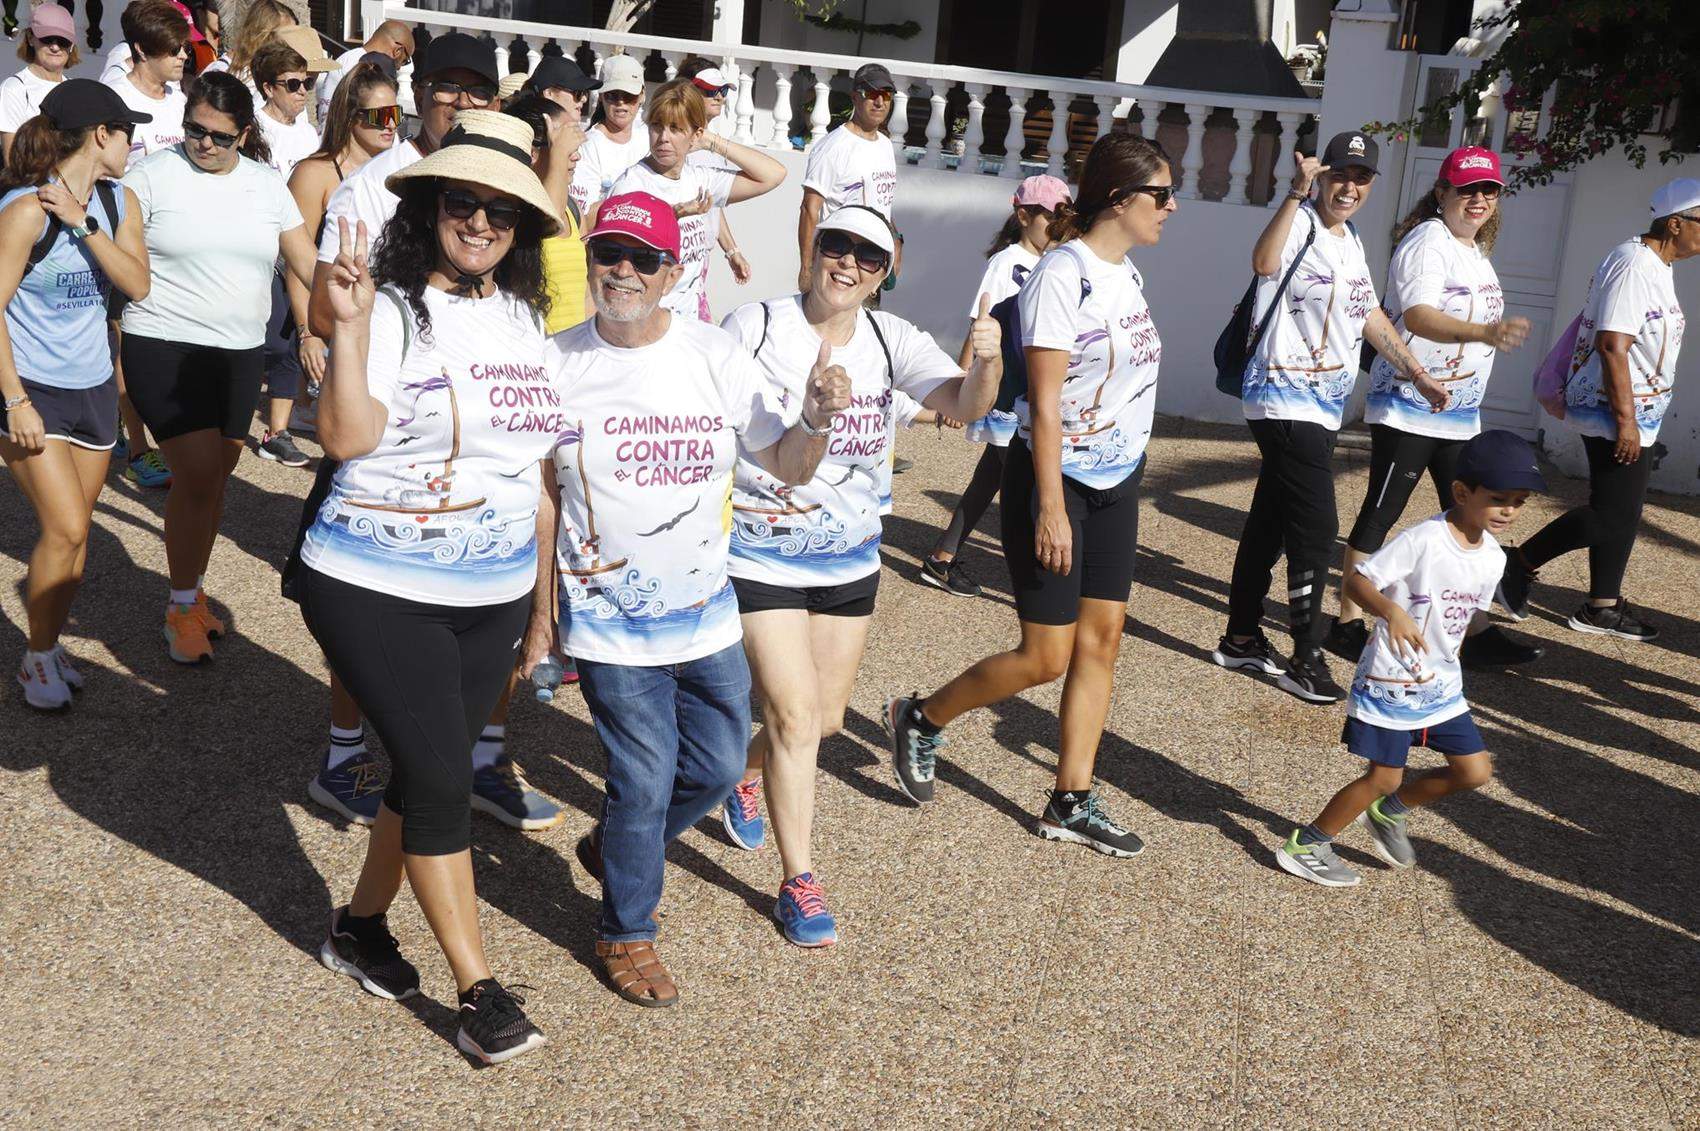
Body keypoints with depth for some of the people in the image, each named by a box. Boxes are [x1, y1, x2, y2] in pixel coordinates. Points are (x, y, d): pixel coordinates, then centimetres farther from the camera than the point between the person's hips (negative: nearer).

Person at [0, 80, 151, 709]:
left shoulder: (119, 202, 2)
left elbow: (137, 285, -11)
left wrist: (83, 222, -21)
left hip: (93, 386, 6)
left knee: (74, 531, 10)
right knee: (65, 530, -12)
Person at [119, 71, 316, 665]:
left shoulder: (268, 185, 8)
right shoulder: (153, 175, -4)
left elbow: (310, 266, 9)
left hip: (240, 353, 5)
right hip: (165, 348, -4)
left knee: (216, 476, 11)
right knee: (198, 473, -11)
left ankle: (192, 589, 28)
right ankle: (182, 607, 5)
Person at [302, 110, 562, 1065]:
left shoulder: (529, 319, 7)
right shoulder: (390, 309, -11)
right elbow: (347, 437, -23)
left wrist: (545, 593, 16)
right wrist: (351, 327, -34)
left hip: (493, 595, 6)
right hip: (377, 589, -6)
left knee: (433, 770, 13)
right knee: (442, 774, -6)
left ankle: (361, 925, 37)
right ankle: (480, 989, 8)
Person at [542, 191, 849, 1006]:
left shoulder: (715, 356, -3)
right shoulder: (556, 364, -7)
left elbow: (786, 466, -1)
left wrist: (815, 420, -22)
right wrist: (537, 609, -1)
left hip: (707, 611, 4)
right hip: (608, 622, -3)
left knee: (717, 767, 13)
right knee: (645, 780, 0)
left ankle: (614, 848, 42)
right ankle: (626, 935, 25)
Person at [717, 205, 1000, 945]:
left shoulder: (891, 340, -5)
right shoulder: (753, 326, -12)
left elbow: (963, 405, -20)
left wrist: (986, 362, -41)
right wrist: (718, 496, -17)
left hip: (849, 558, 4)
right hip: (761, 557, -4)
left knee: (826, 718, 15)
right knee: (795, 715, -9)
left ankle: (746, 772, 49)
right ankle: (797, 883, 6)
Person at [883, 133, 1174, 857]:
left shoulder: (1126, 273, 9)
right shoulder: (1064, 273, -17)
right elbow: (1045, 402, -20)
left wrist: (1125, 472, 17)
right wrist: (1051, 507, -22)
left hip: (1115, 483, 8)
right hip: (1053, 478, -8)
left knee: (1102, 640, 7)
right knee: (1046, 656, -4)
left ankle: (1072, 803, 16)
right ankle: (920, 720, 18)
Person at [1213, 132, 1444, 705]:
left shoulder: (1351, 242, 16)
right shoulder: (1299, 224, -12)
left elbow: (1370, 317, 24)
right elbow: (1264, 262, -36)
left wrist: (1417, 374, 24)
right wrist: (1298, 191, -42)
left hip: (1324, 406, 9)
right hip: (1285, 401, -9)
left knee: (1270, 522, 15)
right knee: (1316, 528, -9)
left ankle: (1241, 638, 24)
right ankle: (1306, 658, 0)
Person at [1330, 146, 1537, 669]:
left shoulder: (1476, 252, 16)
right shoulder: (1427, 241, -12)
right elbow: (1417, 316, -28)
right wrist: (1485, 332, -43)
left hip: (1459, 413, 9)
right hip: (1408, 406, -9)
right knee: (1381, 514, -2)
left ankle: (1476, 632, 13)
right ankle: (1347, 623, 6)